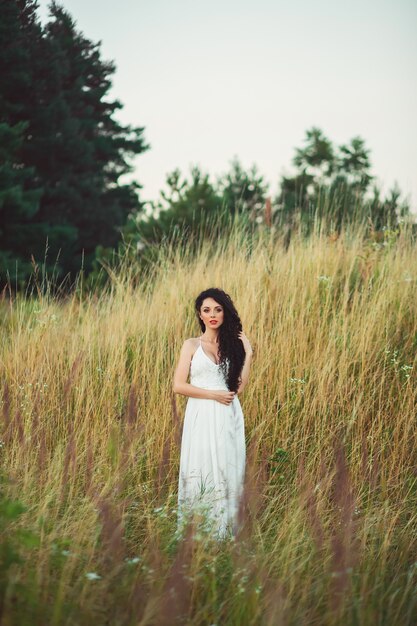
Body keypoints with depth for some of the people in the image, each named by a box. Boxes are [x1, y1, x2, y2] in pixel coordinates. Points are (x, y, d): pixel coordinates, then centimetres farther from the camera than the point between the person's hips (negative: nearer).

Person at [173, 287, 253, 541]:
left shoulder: (234, 345, 12)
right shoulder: (192, 345, 6)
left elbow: (240, 386, 2)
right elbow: (178, 385, -2)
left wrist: (248, 353, 0)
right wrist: (212, 394, -10)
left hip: (228, 416, 2)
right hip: (201, 415, -2)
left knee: (228, 472, 1)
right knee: (201, 471, -3)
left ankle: (225, 532, 7)